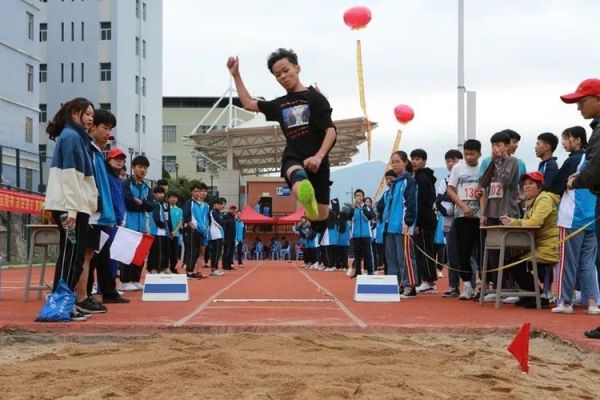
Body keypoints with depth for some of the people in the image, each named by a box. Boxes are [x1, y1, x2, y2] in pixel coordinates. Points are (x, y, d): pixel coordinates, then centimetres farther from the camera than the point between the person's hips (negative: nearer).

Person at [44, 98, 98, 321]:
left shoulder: (76, 137, 21)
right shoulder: (72, 136, -9)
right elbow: (69, 176, -17)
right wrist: (71, 211, -21)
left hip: (76, 207, 9)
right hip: (71, 207, -9)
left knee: (73, 258, 10)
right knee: (70, 257, -8)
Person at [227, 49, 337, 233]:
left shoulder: (315, 97, 6)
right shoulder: (279, 104, 22)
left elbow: (331, 130, -3)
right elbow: (248, 104, 35)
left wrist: (318, 157, -19)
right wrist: (236, 74, 31)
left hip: (316, 162, 0)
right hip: (293, 158, 0)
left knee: (321, 218, -4)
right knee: (296, 174, -40)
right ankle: (307, 199, -72)